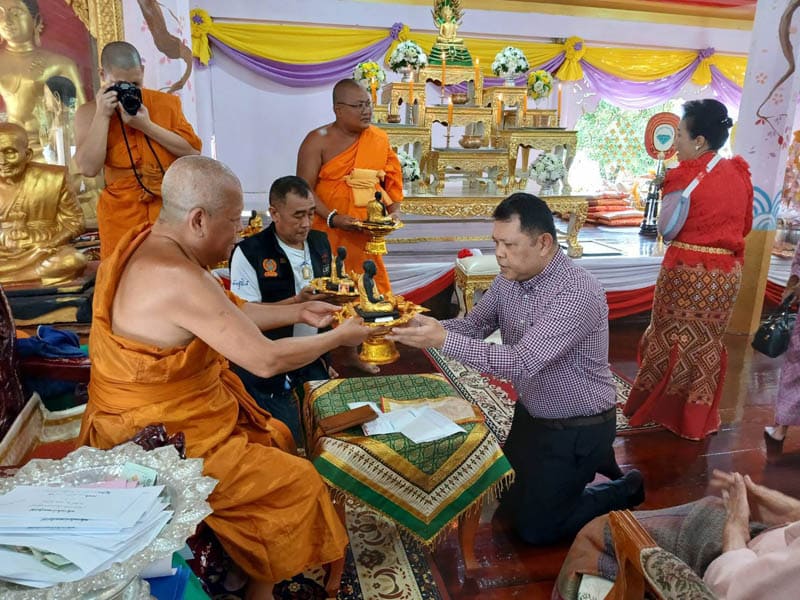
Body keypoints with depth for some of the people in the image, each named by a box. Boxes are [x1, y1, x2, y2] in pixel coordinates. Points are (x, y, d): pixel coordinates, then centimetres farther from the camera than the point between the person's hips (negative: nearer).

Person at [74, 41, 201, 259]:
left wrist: (147, 126, -13)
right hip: (122, 217, -1)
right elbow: (89, 168, -11)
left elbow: (193, 151, -5)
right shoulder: (89, 112, 2)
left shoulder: (167, 102, 5)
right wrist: (102, 115, -12)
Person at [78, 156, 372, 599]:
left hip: (156, 415, 10)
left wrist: (299, 312, 7)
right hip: (160, 441, -10)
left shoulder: (152, 244, 1)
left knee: (275, 441, 19)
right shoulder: (177, 278, -31)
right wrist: (339, 337, -14)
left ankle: (251, 562, 31)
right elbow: (266, 360, -29)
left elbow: (231, 312, 11)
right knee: (298, 482, -1)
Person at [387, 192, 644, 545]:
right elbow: (473, 325, 0)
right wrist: (425, 327, -20)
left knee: (535, 528, 5)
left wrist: (442, 340, -43)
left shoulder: (579, 293, -32)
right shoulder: (509, 279, -7)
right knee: (507, 498, 24)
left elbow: (521, 363, -38)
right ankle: (594, 462, 38)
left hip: (578, 429, -8)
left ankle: (624, 491, 24)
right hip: (530, 414, 8)